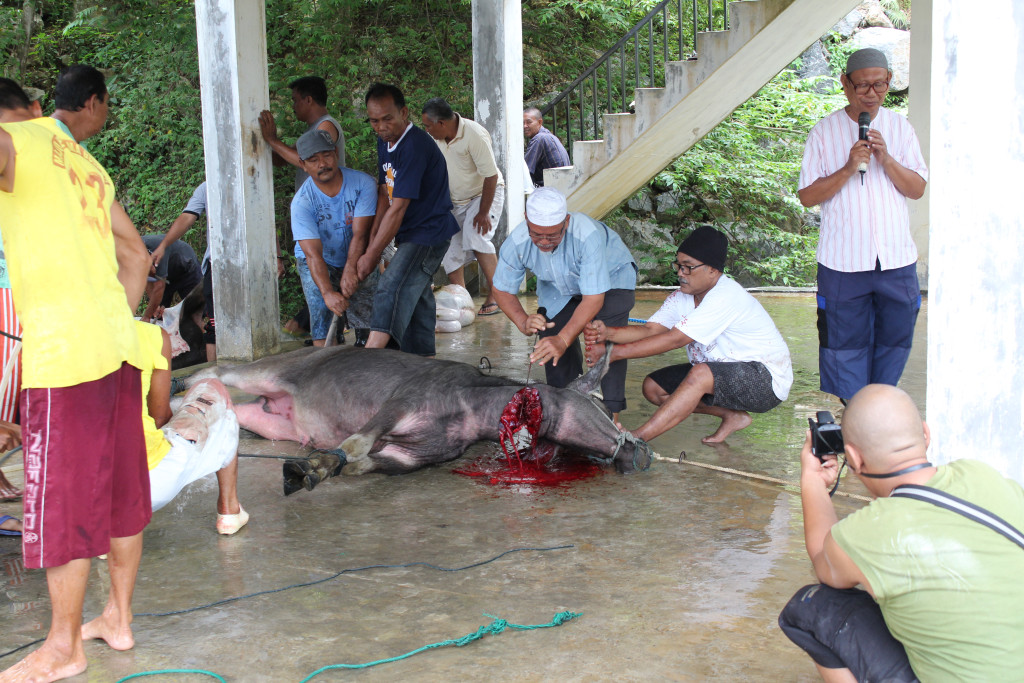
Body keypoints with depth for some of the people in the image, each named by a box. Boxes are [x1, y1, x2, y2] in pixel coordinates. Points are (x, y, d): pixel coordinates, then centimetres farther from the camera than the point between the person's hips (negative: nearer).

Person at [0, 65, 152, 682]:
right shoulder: (92, 169, 17)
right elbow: (136, 255, 21)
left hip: (62, 353, -7)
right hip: (117, 346, 7)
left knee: (61, 502, 2)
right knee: (121, 490, 15)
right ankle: (119, 619, 27)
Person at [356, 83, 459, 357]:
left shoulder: (415, 146, -21)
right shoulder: (385, 142, 9)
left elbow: (398, 208, -22)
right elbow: (384, 195, 9)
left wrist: (371, 255, -18)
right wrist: (371, 244, -3)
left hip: (429, 233, -10)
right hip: (410, 236, 10)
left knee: (391, 290, -25)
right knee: (417, 300, 13)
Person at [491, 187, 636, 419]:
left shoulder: (588, 235, -44)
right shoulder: (516, 243, -31)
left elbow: (593, 298, -41)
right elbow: (502, 289, -15)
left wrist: (563, 340, -51)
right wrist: (524, 322, -35)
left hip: (610, 277, -4)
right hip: (558, 287, 4)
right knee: (550, 341, -8)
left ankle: (611, 412, -18)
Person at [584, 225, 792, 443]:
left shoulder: (726, 297, -27)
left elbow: (674, 339, -32)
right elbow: (650, 329, -12)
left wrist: (614, 352, -34)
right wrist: (608, 333, -31)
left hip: (766, 379, -9)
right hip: (718, 371, 9)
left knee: (700, 374, -36)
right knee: (653, 387, -2)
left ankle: (635, 439, -36)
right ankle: (732, 416, 4)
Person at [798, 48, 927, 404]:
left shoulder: (900, 128, 7)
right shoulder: (825, 131, 0)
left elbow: (917, 188, 3)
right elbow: (807, 195, -3)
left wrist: (886, 159, -12)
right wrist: (848, 169, -17)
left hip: (896, 258, 3)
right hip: (844, 262, -3)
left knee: (895, 338, 9)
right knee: (844, 342, 2)